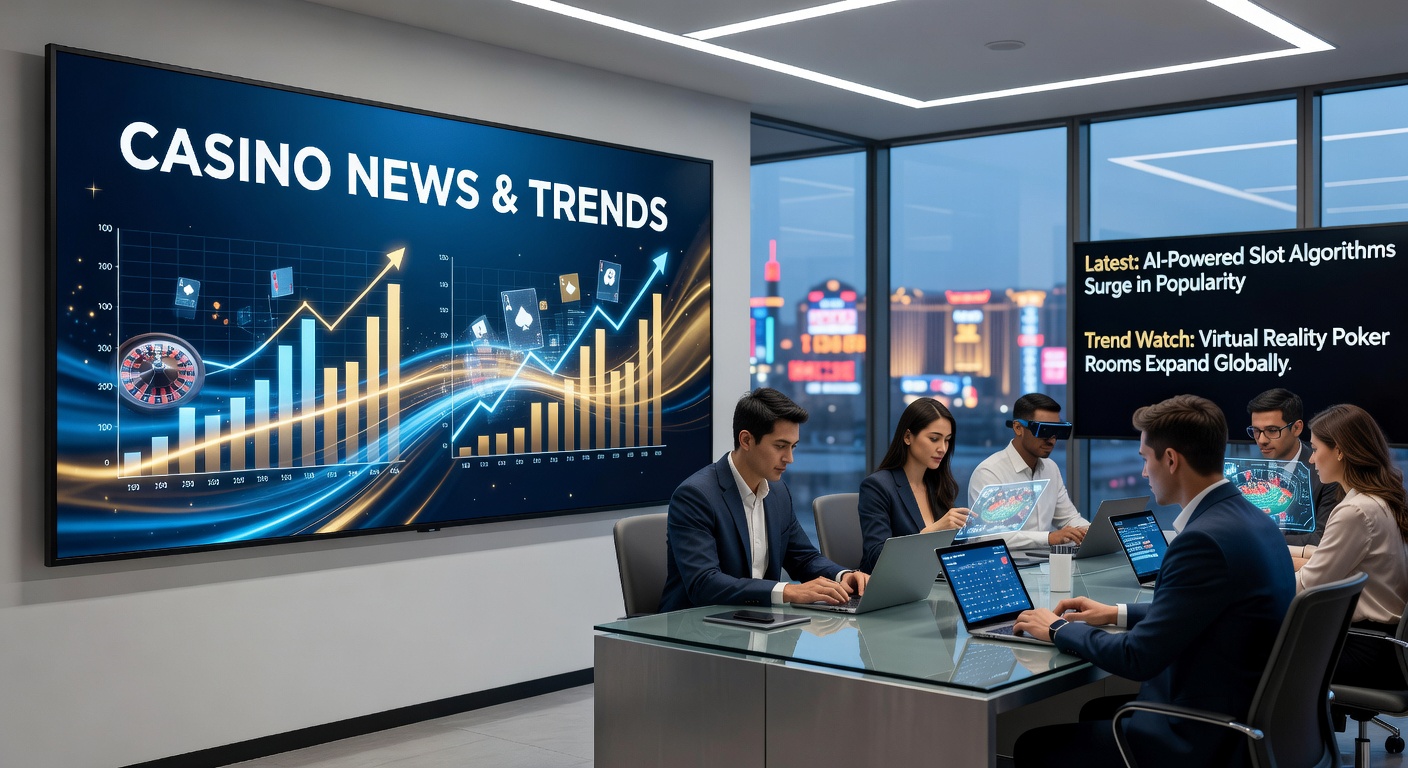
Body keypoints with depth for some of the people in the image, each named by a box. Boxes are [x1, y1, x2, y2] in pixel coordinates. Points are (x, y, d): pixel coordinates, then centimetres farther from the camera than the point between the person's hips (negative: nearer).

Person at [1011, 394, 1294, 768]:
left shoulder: (1204, 539, -25)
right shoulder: (1252, 520, 4)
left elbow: (1138, 658, -21)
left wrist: (1059, 629, -5)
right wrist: (1118, 613, 17)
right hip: (1247, 718, 9)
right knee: (1097, 709, 27)